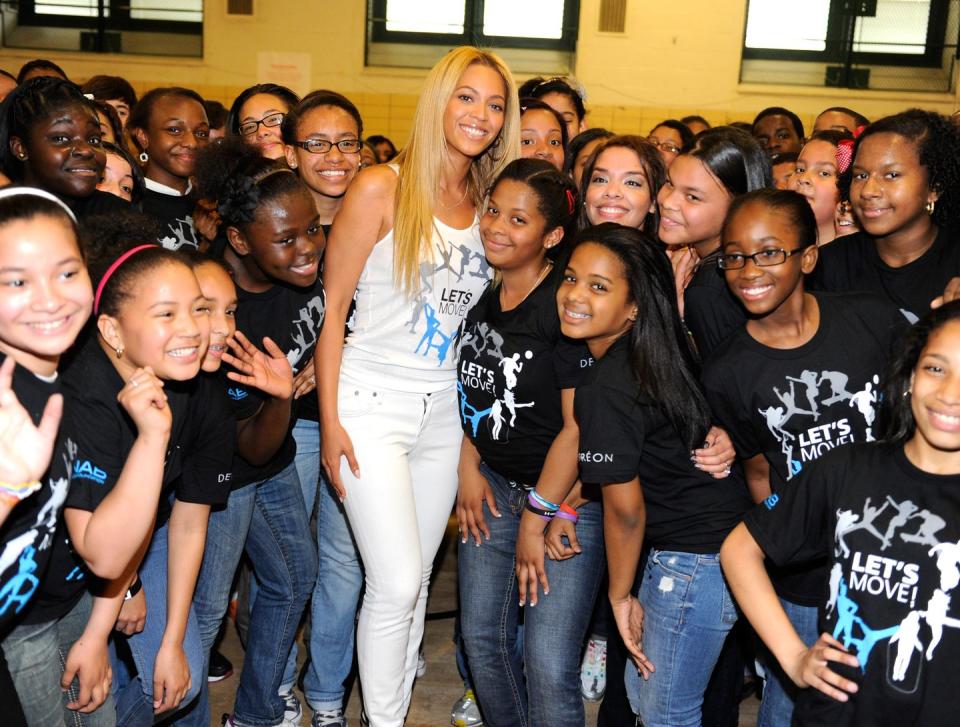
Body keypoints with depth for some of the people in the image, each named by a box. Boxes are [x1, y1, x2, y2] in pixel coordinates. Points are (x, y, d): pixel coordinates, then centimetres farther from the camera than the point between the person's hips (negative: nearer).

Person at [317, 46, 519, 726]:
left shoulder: (489, 204, 8)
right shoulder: (382, 189, -7)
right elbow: (332, 308, -7)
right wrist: (330, 421, -10)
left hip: (446, 411, 5)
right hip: (373, 405, -5)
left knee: (416, 579, 13)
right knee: (396, 585, -8)